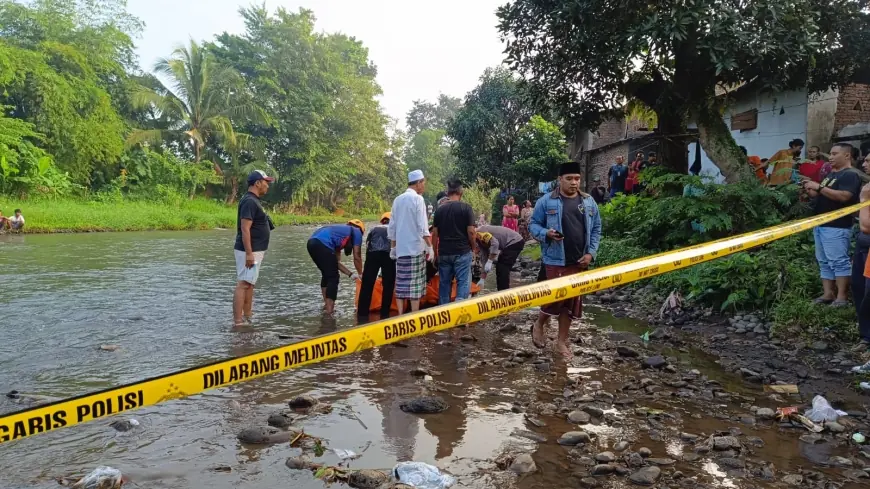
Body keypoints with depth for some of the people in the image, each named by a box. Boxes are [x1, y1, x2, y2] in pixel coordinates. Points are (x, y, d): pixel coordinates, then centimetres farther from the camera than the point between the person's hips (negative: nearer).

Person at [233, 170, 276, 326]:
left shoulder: (253, 200, 14)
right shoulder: (249, 201, -17)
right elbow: (245, 229, -23)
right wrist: (249, 254, -26)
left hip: (255, 250, 10)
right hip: (249, 251, -10)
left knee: (250, 284, 16)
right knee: (243, 284, -10)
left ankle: (248, 316, 25)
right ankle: (238, 322, -9)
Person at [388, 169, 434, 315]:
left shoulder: (398, 200, 12)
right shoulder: (417, 198, -8)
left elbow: (391, 227, 14)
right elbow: (422, 227, -13)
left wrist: (393, 247, 20)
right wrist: (430, 246, -8)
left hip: (400, 249, 6)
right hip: (415, 248, -6)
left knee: (401, 284, 7)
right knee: (415, 285, -3)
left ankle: (400, 317, 10)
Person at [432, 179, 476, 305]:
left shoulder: (440, 210, 5)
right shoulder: (466, 208, -6)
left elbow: (435, 234, 5)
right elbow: (470, 231, -9)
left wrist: (435, 253, 14)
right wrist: (473, 247, 7)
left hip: (444, 253, 4)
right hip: (462, 252, -4)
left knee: (444, 283, 11)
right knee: (463, 282, 0)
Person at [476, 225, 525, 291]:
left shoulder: (479, 232, -13)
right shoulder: (480, 241, 15)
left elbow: (495, 243, -27)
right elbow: (485, 259, 18)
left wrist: (489, 262, -22)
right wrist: (482, 279, 17)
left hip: (515, 241, -10)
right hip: (513, 243, 10)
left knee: (502, 269, -10)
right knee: (500, 267, 12)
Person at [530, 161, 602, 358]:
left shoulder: (589, 202, 6)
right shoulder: (546, 201, -4)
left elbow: (596, 229, 11)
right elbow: (534, 225, 2)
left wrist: (591, 253, -1)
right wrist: (546, 234, -19)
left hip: (579, 262, 4)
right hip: (556, 260, -4)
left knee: (572, 300, 9)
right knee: (557, 296, -7)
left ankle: (562, 342, 22)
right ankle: (540, 324, 24)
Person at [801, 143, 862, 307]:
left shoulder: (850, 175, -9)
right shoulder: (831, 174, 20)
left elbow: (843, 196, -24)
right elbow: (820, 196, 24)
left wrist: (819, 186, -22)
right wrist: (809, 188, 5)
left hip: (837, 227, -10)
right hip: (820, 225, 10)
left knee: (839, 262, -9)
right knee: (824, 262, 9)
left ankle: (842, 297, -7)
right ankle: (828, 294, 13)